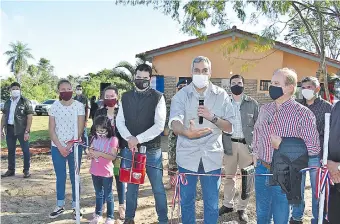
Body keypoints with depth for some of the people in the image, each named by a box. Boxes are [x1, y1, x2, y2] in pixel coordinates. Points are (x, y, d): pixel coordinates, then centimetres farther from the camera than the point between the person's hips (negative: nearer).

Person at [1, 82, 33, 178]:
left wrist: (27, 131, -16)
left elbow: (30, 117, -10)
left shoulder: (25, 102, -6)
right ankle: (11, 170, 23)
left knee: (25, 150, 1)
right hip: (10, 129, 6)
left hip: (21, 129, -6)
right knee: (10, 150, 13)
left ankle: (26, 170, 9)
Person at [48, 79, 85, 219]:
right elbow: (51, 129, 0)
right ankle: (60, 206, 23)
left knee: (74, 177, 6)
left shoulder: (79, 106, -5)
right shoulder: (54, 106, 0)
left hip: (75, 146, -1)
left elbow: (80, 129, -8)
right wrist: (60, 147, -9)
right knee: (60, 177, 10)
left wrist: (69, 146, -13)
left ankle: (75, 206, 17)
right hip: (57, 147, 2)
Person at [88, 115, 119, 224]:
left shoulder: (113, 139, -13)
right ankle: (98, 215, 32)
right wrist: (91, 153, -14)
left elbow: (113, 156, -18)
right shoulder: (95, 138, 3)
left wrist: (100, 153, -27)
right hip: (95, 172, 5)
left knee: (108, 195, 6)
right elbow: (90, 155, 8)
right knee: (98, 194, 19)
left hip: (106, 172, -5)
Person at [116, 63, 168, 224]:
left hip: (151, 150, -3)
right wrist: (129, 138, -13)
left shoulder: (158, 97, -6)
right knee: (131, 185, 16)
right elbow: (119, 121, 4)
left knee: (158, 187, 6)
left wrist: (138, 139, -17)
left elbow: (159, 126, -13)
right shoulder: (125, 97, 6)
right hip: (130, 148, 3)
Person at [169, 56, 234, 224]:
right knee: (186, 200, 13)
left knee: (211, 203, 10)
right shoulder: (181, 95, -3)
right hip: (187, 156, 0)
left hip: (212, 156, 0)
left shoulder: (221, 95, 1)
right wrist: (187, 132, -42)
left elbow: (229, 127, 1)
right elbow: (174, 122, -21)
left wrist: (212, 117, -17)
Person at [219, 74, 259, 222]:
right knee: (229, 176, 13)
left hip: (247, 144, -1)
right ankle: (228, 204, 29)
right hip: (230, 143, 1)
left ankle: (242, 208, 20)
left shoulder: (252, 103, 2)